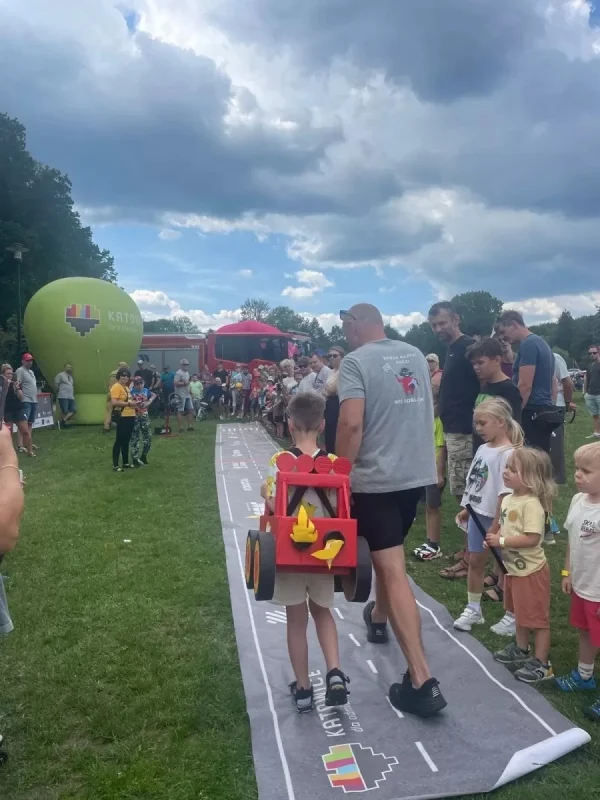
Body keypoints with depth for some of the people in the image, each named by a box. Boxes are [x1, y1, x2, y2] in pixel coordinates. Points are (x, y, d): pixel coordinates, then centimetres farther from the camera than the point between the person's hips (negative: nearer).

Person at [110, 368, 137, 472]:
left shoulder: (126, 387, 17)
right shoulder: (116, 387, -10)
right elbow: (114, 402, -22)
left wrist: (134, 402, 11)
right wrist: (129, 403, -19)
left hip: (130, 416, 9)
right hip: (122, 417, -9)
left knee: (126, 441, 15)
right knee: (119, 440, -4)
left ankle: (125, 462, 24)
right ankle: (115, 465, 2)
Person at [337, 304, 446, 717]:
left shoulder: (356, 361, -11)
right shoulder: (416, 355, 9)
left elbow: (351, 423, -21)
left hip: (377, 477, -7)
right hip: (418, 471, 7)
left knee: (393, 571, -4)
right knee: (390, 553, 27)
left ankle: (422, 681, -3)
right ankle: (378, 617, 49)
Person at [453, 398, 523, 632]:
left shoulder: (508, 454, -20)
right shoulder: (484, 448, 6)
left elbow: (505, 493, -22)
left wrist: (495, 526, -21)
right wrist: (467, 509, 18)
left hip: (495, 519, -8)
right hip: (477, 514, 8)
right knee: (475, 561, 16)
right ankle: (473, 609, 30)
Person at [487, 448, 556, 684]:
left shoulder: (532, 504, -25)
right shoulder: (508, 499, 3)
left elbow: (532, 539, -30)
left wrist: (501, 541, -26)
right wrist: (494, 537, -6)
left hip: (531, 570, -9)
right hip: (513, 568, 9)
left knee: (537, 618, 6)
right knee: (520, 613, 25)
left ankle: (541, 664, 19)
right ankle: (521, 649, 43)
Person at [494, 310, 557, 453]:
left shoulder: (528, 344, -12)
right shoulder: (541, 343, 19)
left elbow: (525, 386, -19)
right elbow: (554, 385, 23)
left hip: (532, 414, -10)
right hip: (545, 413, 10)